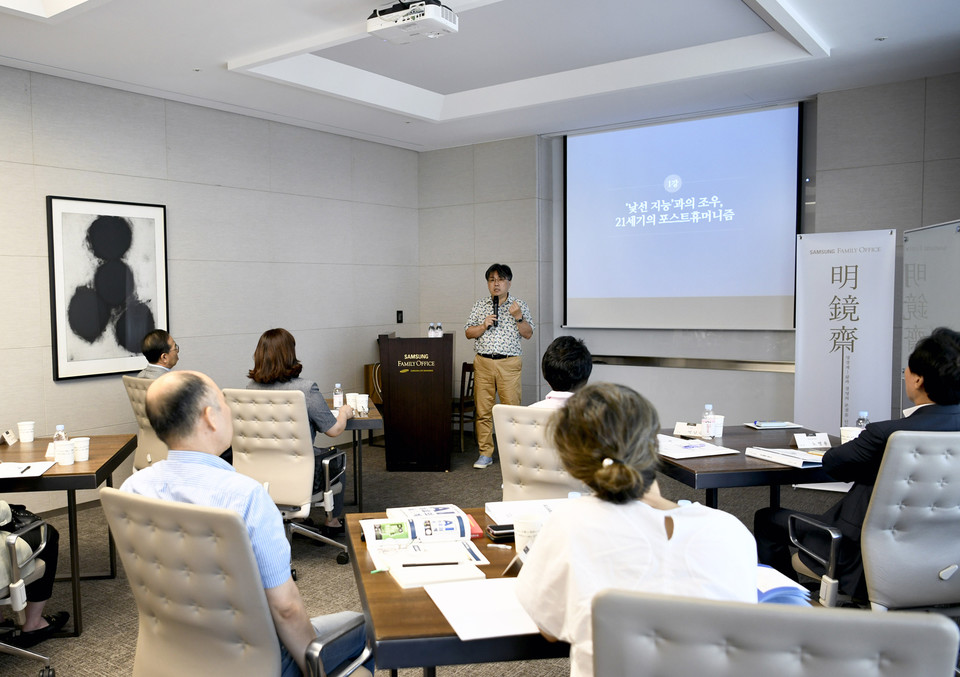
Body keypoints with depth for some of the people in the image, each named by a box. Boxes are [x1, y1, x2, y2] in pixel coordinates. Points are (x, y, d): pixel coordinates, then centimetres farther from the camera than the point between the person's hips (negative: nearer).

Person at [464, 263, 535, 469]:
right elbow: (468, 332, 9)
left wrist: (518, 317, -13)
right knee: (483, 410, 2)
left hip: (509, 364, -2)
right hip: (483, 363, 2)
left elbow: (528, 334, 3)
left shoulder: (519, 305, 7)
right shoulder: (480, 306, 12)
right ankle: (485, 454, 11)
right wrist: (484, 325, -8)